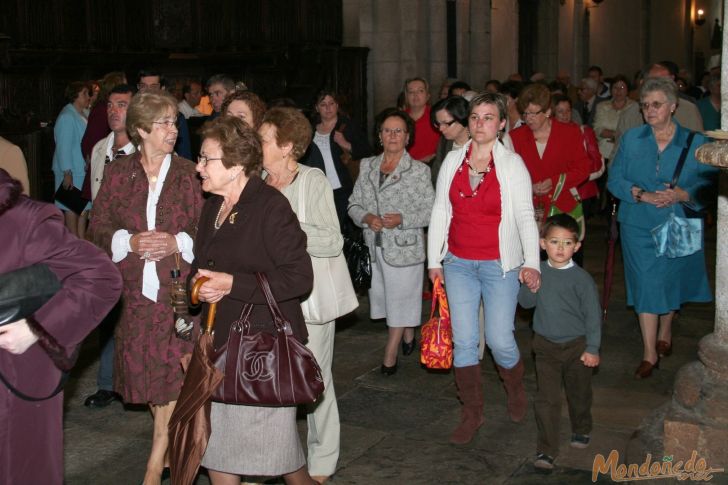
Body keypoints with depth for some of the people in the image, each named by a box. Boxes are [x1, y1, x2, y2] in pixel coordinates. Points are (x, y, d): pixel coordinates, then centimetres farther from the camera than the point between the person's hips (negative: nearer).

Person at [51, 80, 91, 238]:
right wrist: (67, 173, -21)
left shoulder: (82, 116, 11)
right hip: (72, 171, -9)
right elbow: (63, 147, -19)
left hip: (83, 170, 9)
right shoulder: (67, 117, -15)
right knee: (72, 208, -2)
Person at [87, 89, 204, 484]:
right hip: (134, 292, 2)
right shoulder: (117, 173, 7)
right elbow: (99, 227, 6)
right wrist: (130, 241, -11)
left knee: (172, 378, -6)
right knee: (146, 379, 7)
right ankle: (174, 448, 28)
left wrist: (178, 243, -13)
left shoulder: (187, 173, 4)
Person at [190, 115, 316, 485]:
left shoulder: (271, 206, -14)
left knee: (272, 444, 3)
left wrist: (232, 284, -21)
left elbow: (299, 277, -18)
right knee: (213, 444, 11)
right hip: (220, 342, 8)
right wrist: (200, 286, -2)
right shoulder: (213, 206, 11)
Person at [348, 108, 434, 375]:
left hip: (404, 245, -4)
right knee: (382, 295, 15)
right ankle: (408, 335, 38)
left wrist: (402, 219, -20)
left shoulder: (419, 170, -5)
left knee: (400, 300, 2)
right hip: (374, 246, 5)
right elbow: (354, 204, 10)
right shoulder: (367, 166, 8)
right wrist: (366, 218, -11)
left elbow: (431, 211, -6)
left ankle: (390, 355, 11)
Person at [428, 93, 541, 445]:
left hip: (499, 264, -3)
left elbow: (525, 216, -7)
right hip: (459, 263, 3)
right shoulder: (453, 161, 4)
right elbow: (440, 211, 8)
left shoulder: (512, 164, -4)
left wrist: (531, 263, -18)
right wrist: (434, 260, 7)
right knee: (463, 341, 4)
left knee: (500, 340, -2)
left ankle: (516, 390, 31)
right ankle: (472, 413, 18)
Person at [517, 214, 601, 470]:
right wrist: (530, 287, -18)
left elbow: (593, 315, -8)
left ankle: (581, 431, 43)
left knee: (579, 394, 17)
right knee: (547, 399, -2)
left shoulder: (582, 279, -13)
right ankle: (546, 451, 2)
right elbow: (525, 303, 2)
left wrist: (592, 348, -9)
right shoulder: (537, 272, -2)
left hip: (577, 346, -1)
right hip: (546, 346, 2)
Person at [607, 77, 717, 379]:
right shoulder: (631, 139, 1)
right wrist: (641, 195, -17)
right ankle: (649, 353, 7)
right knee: (646, 286, -2)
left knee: (671, 283, 15)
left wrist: (684, 194, -22)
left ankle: (665, 334, 42)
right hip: (639, 226, 0)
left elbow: (709, 185, -3)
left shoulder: (695, 143, -5)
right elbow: (614, 179, 0)